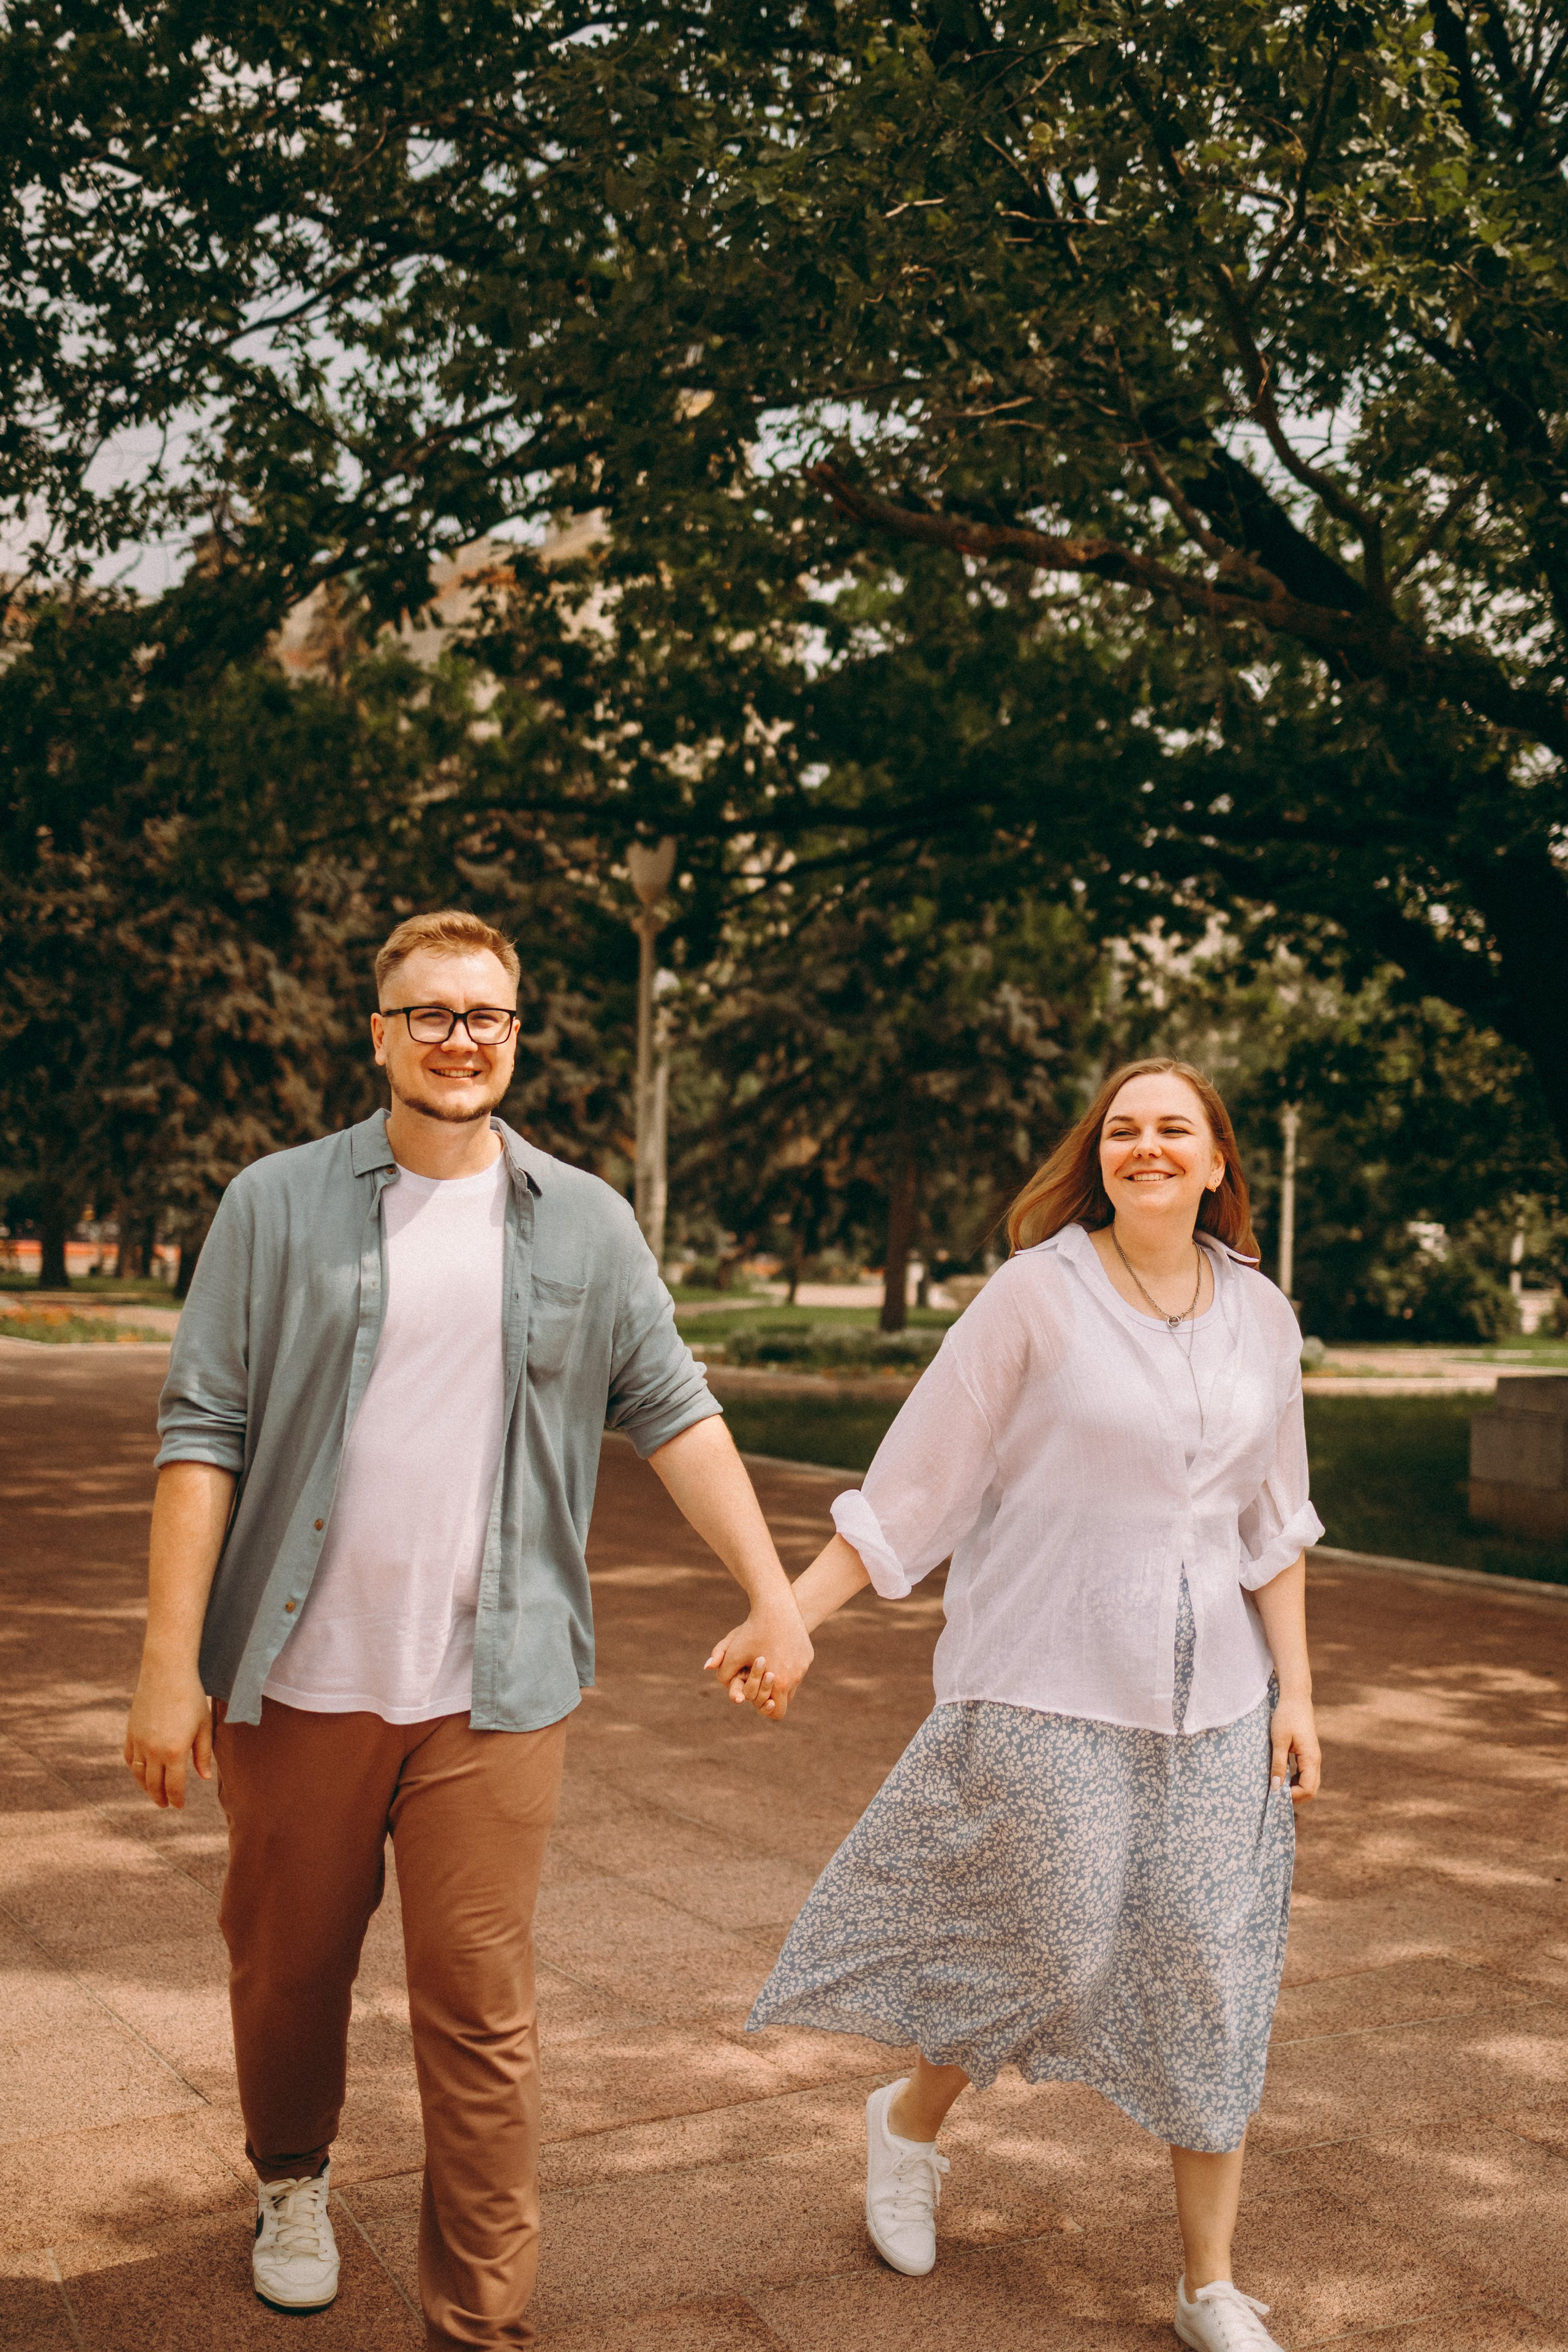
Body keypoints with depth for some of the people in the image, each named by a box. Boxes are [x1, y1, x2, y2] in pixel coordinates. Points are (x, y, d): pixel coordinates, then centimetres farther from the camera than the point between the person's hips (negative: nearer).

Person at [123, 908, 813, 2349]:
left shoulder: (586, 1224, 5)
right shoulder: (277, 1205, 0)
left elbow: (674, 1413, 9)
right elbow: (204, 1431, -3)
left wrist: (773, 1593, 2)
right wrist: (170, 1661, -8)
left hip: (491, 1688, 0)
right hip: (299, 1678, 0)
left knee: (479, 2008, 0)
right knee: (287, 1963, 17)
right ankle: (292, 2181, 46)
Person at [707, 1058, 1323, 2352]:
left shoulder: (1260, 1314, 5)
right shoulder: (1036, 1295, -9)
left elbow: (1273, 1523, 11)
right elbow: (914, 1482, -7)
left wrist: (1296, 1692, 6)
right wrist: (788, 1619, -9)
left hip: (1213, 1700, 4)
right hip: (1048, 1688, -4)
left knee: (1212, 1979, 6)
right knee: (1057, 1949, 0)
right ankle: (911, 2116, 34)